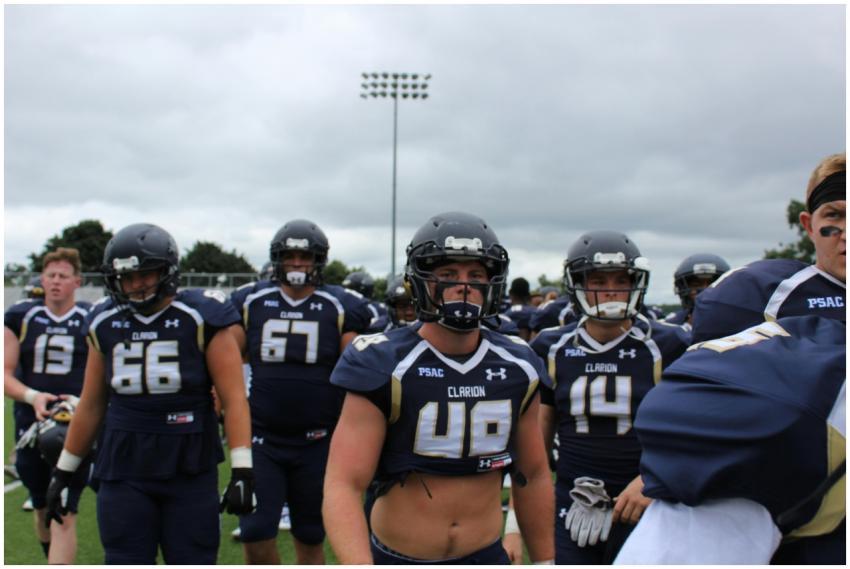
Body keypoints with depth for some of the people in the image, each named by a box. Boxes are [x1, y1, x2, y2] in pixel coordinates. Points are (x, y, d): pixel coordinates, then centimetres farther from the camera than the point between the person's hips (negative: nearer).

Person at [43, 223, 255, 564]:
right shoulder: (105, 324, 5)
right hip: (124, 469, 3)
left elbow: (233, 398, -10)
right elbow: (91, 405, 14)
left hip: (190, 470, -3)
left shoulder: (200, 318, -7)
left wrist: (242, 471, -18)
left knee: (193, 562, 5)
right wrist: (63, 472, 16)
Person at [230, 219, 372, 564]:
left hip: (318, 442, -1)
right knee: (255, 536, -5)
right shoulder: (251, 303, 2)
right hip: (262, 438, 1)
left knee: (310, 539, 11)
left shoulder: (339, 309, -3)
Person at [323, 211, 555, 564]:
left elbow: (533, 476, 10)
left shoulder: (517, 368, -1)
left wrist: (544, 561, 14)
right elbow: (343, 486, -21)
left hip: (485, 556, 3)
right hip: (398, 557, -3)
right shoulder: (384, 367, -15)